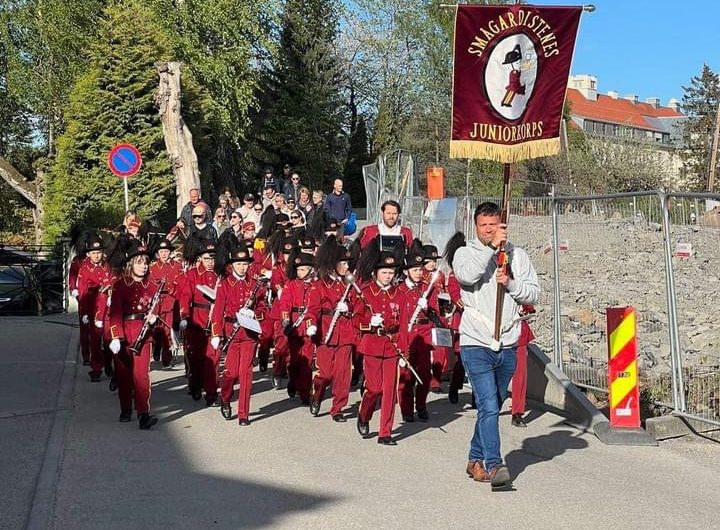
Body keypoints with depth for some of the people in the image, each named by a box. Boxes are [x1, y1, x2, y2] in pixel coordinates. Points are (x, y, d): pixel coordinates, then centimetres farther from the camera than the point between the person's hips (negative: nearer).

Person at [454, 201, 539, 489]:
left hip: (507, 346, 4)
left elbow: (534, 293, 5)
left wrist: (511, 283, -13)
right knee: (488, 406, -15)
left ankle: (475, 460, 29)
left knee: (490, 407, 15)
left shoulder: (517, 255, 9)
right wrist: (492, 246, -17)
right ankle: (494, 465, -14)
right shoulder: (465, 253, 2)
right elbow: (468, 275, -21)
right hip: (476, 344, -4)